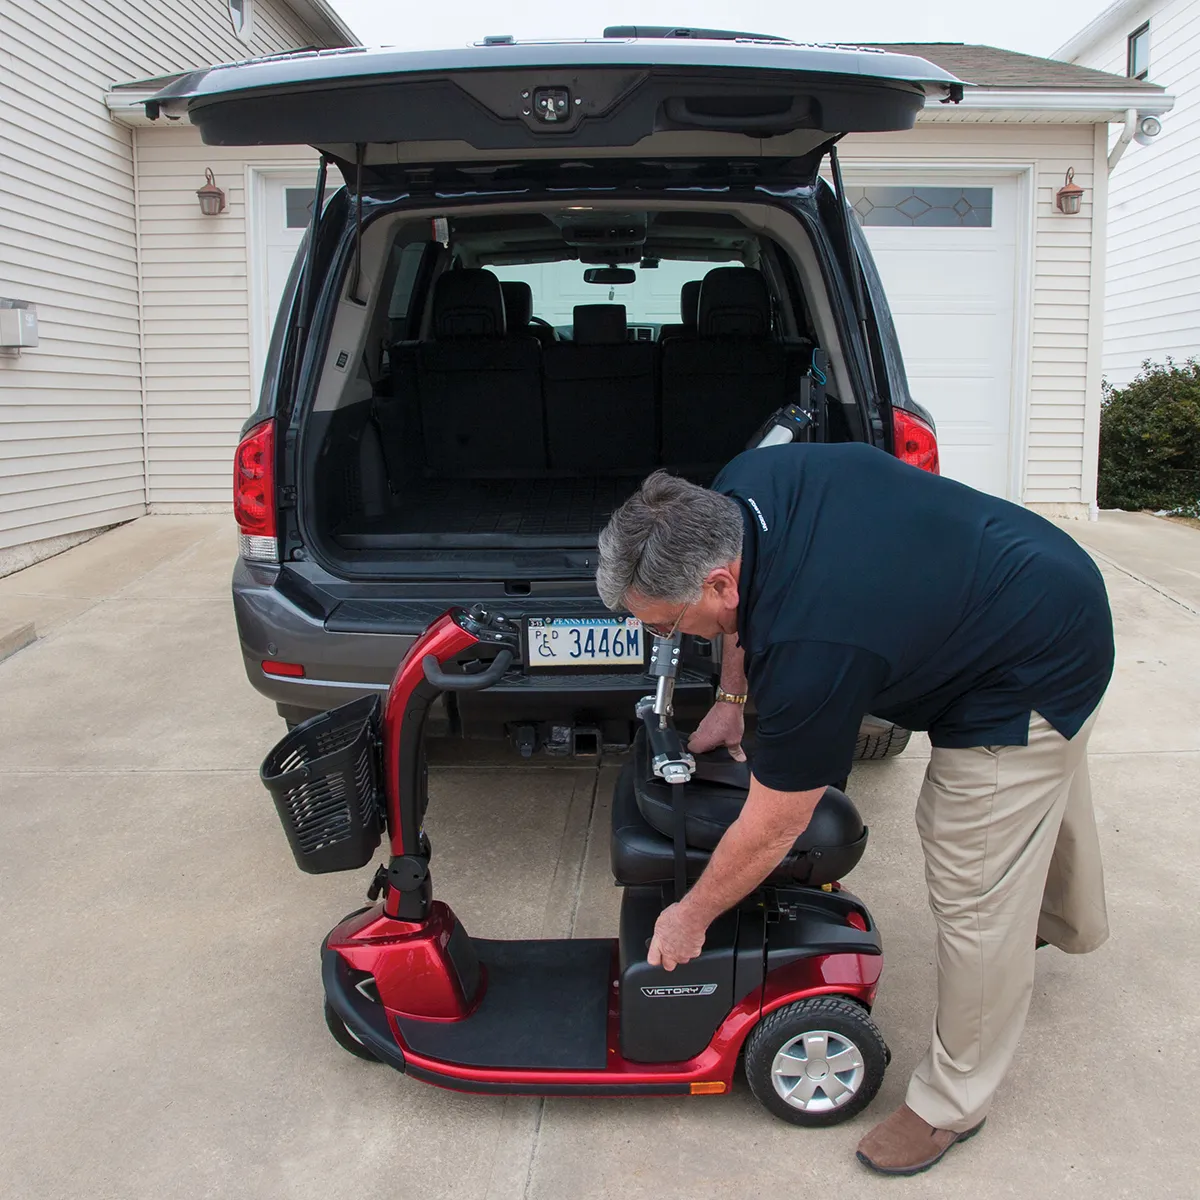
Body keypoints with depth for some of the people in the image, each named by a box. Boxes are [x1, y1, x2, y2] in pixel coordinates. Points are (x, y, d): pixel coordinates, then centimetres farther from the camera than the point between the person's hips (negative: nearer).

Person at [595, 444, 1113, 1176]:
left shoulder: (810, 650, -39)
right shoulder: (738, 490, -17)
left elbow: (772, 831, -25)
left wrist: (691, 918, -10)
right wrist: (732, 699, 7)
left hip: (1033, 679, -10)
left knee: (975, 897, -1)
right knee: (1045, 793, 33)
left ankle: (954, 1102, 20)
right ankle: (1069, 923, 63)